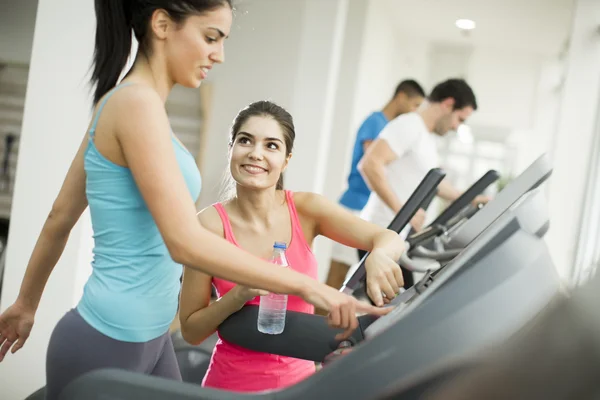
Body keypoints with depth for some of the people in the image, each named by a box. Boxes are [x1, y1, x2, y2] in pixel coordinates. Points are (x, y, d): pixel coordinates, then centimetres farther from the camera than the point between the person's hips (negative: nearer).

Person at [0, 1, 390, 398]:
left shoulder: (120, 102, 9)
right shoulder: (137, 102, -19)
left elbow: (59, 219, 16)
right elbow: (186, 242, -26)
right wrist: (305, 286, -22)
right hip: (107, 343, -9)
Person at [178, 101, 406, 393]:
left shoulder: (306, 209, -5)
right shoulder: (211, 223, -12)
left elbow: (390, 239, -12)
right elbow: (191, 331, -7)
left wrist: (379, 256, -33)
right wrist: (242, 293, -23)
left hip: (300, 379, 4)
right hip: (233, 383, -3)